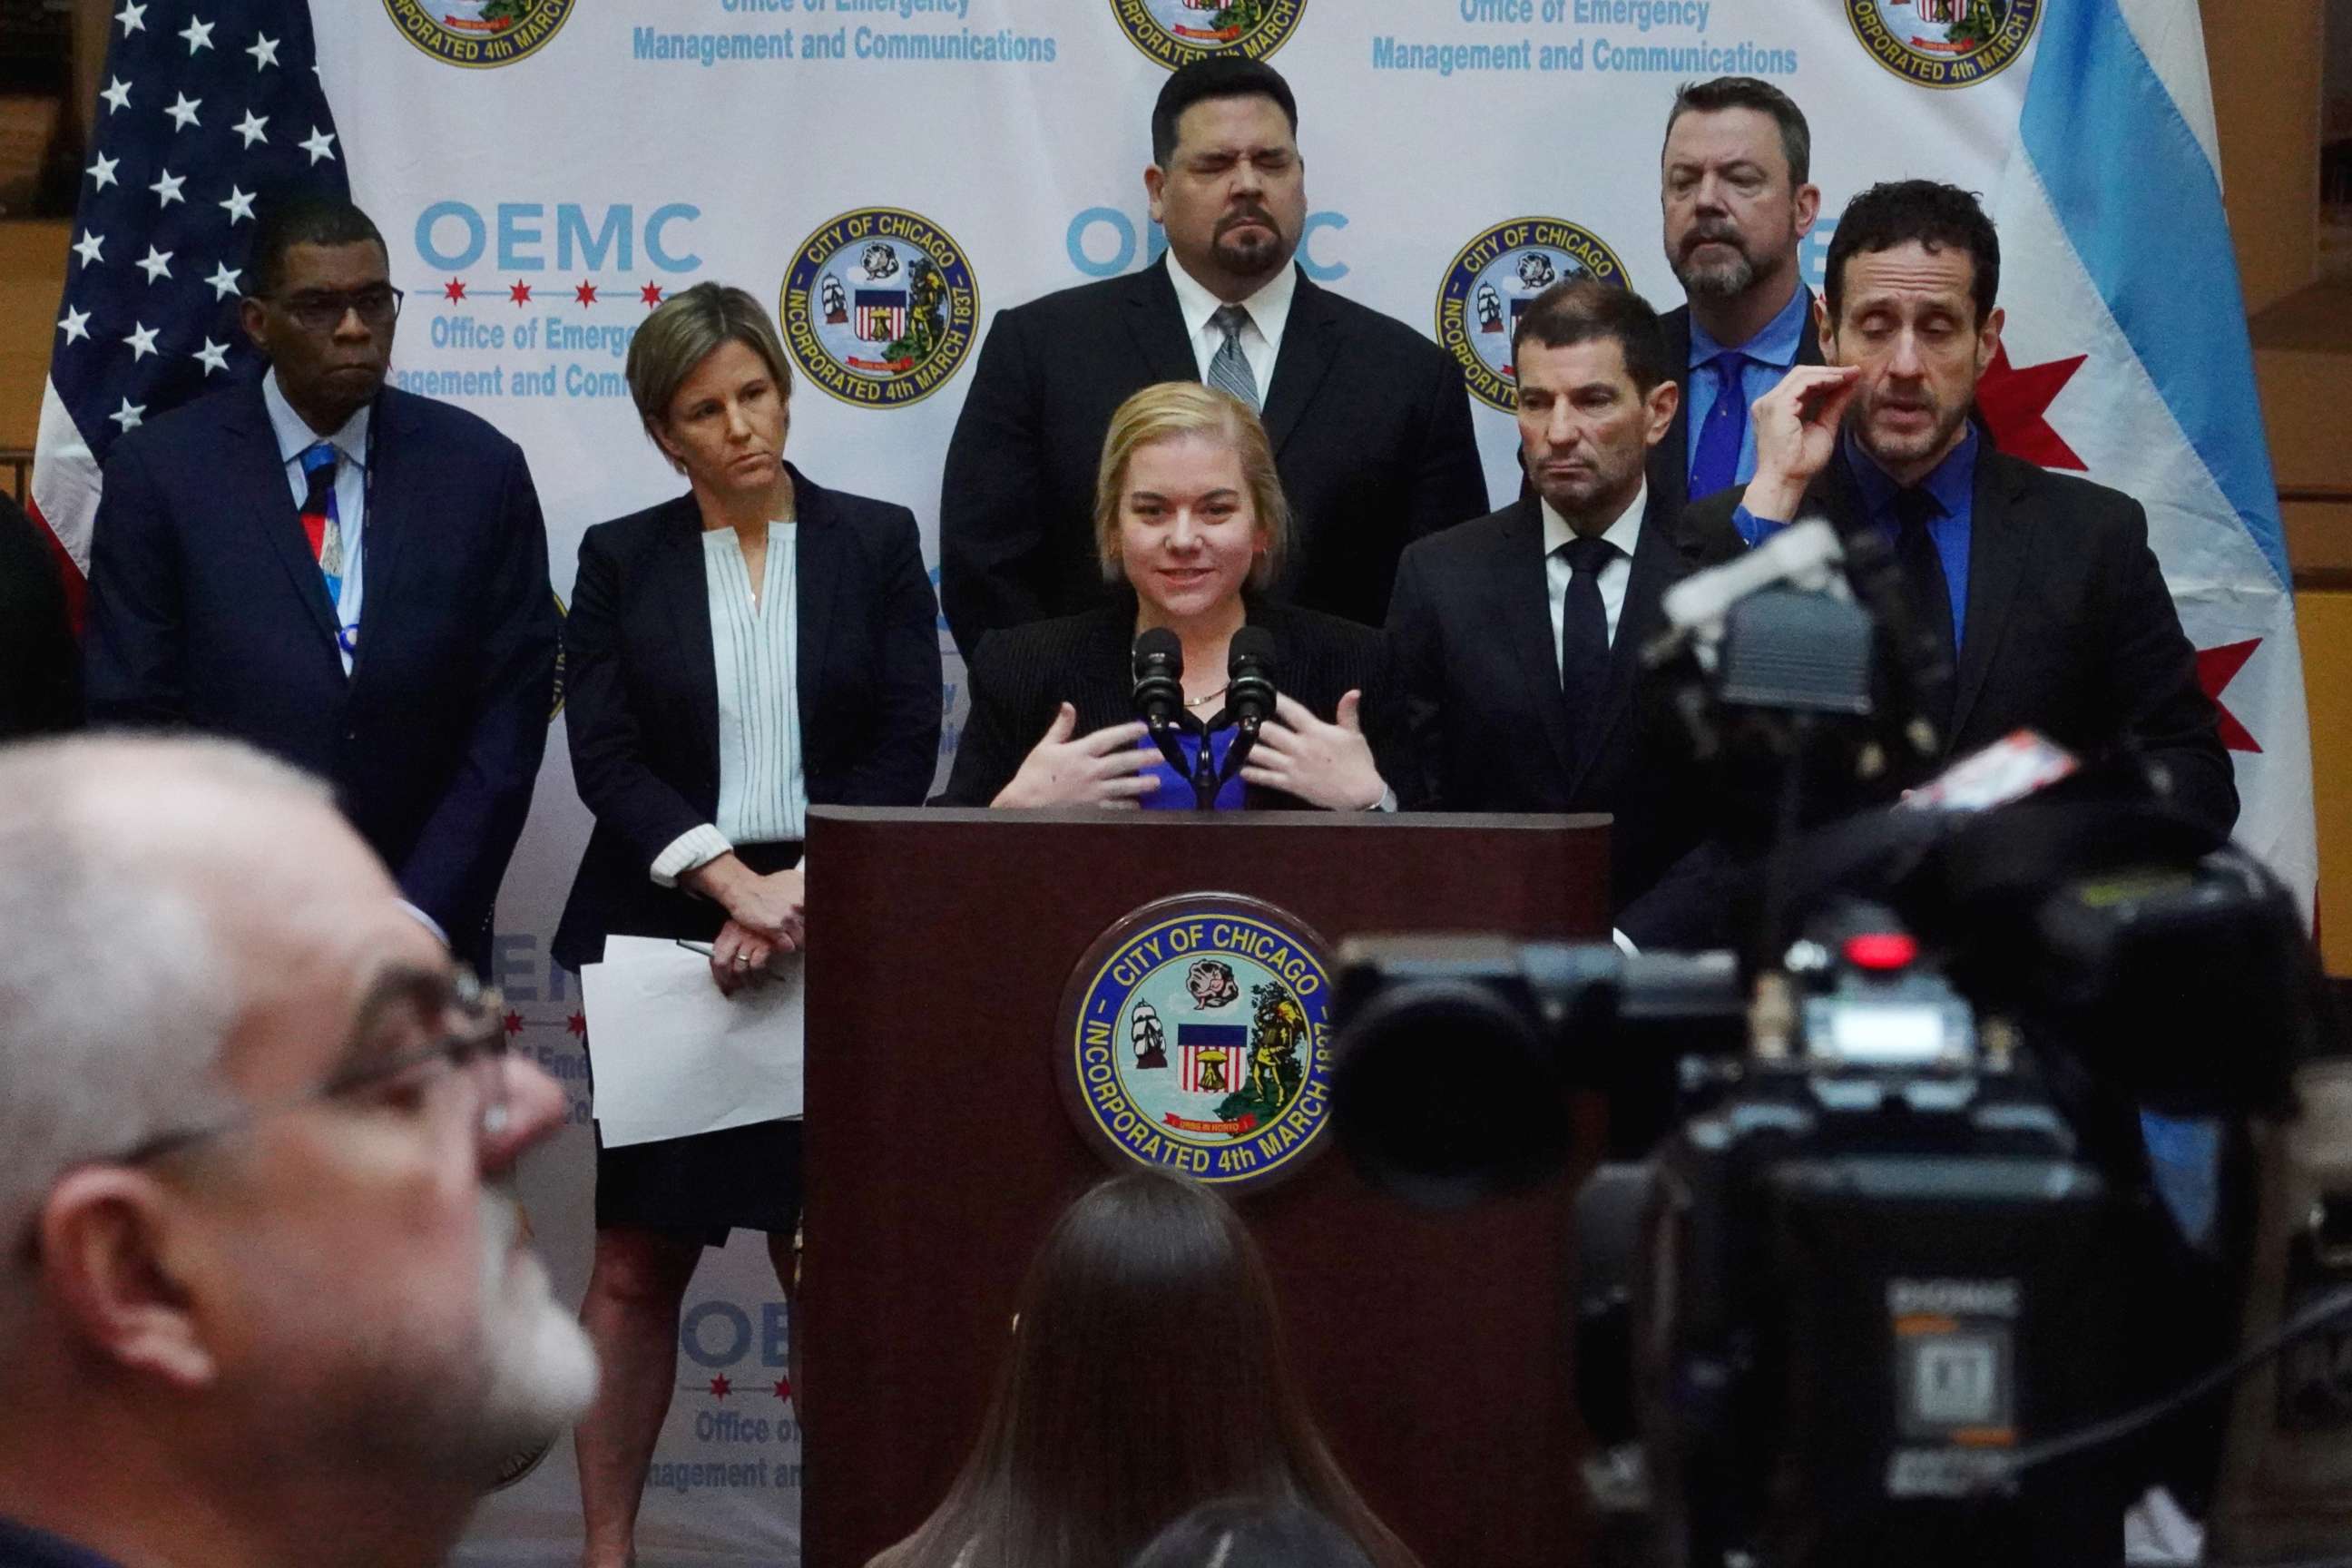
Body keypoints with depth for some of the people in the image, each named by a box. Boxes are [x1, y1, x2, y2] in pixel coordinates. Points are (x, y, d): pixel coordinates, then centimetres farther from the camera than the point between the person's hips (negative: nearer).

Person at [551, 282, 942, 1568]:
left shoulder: (875, 543, 6)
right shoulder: (621, 559, 6)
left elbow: (906, 747, 0)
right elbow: (605, 754, -2)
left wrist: (803, 893, -11)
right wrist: (735, 884, -14)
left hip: (840, 940, 0)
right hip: (665, 935, 0)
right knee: (636, 1265, 1)